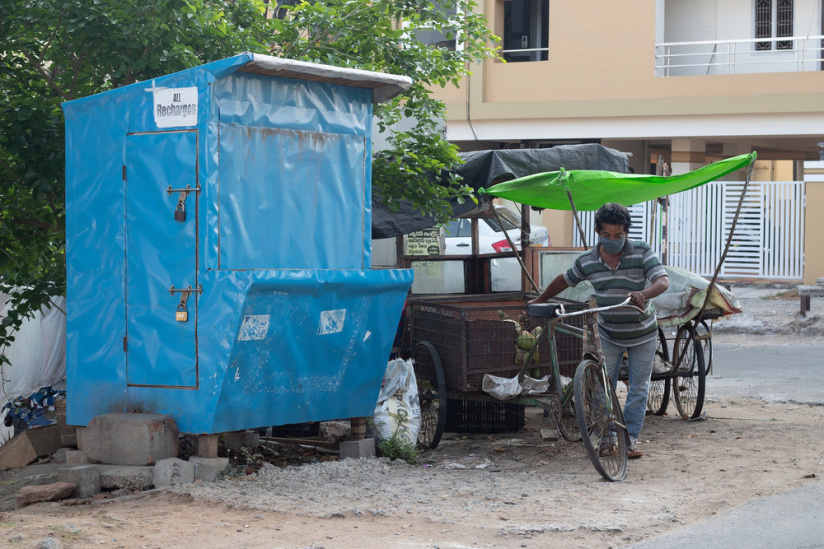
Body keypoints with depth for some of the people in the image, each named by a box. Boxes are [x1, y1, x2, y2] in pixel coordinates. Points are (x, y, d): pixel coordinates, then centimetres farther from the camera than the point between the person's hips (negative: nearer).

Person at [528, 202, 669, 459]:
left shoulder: (642, 252, -17)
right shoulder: (588, 261, -10)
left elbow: (663, 281, -27)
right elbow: (565, 280, 8)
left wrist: (644, 293, -48)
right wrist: (539, 300, 17)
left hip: (643, 335, -1)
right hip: (609, 335, 1)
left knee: (638, 389, 3)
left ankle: (631, 438, 11)